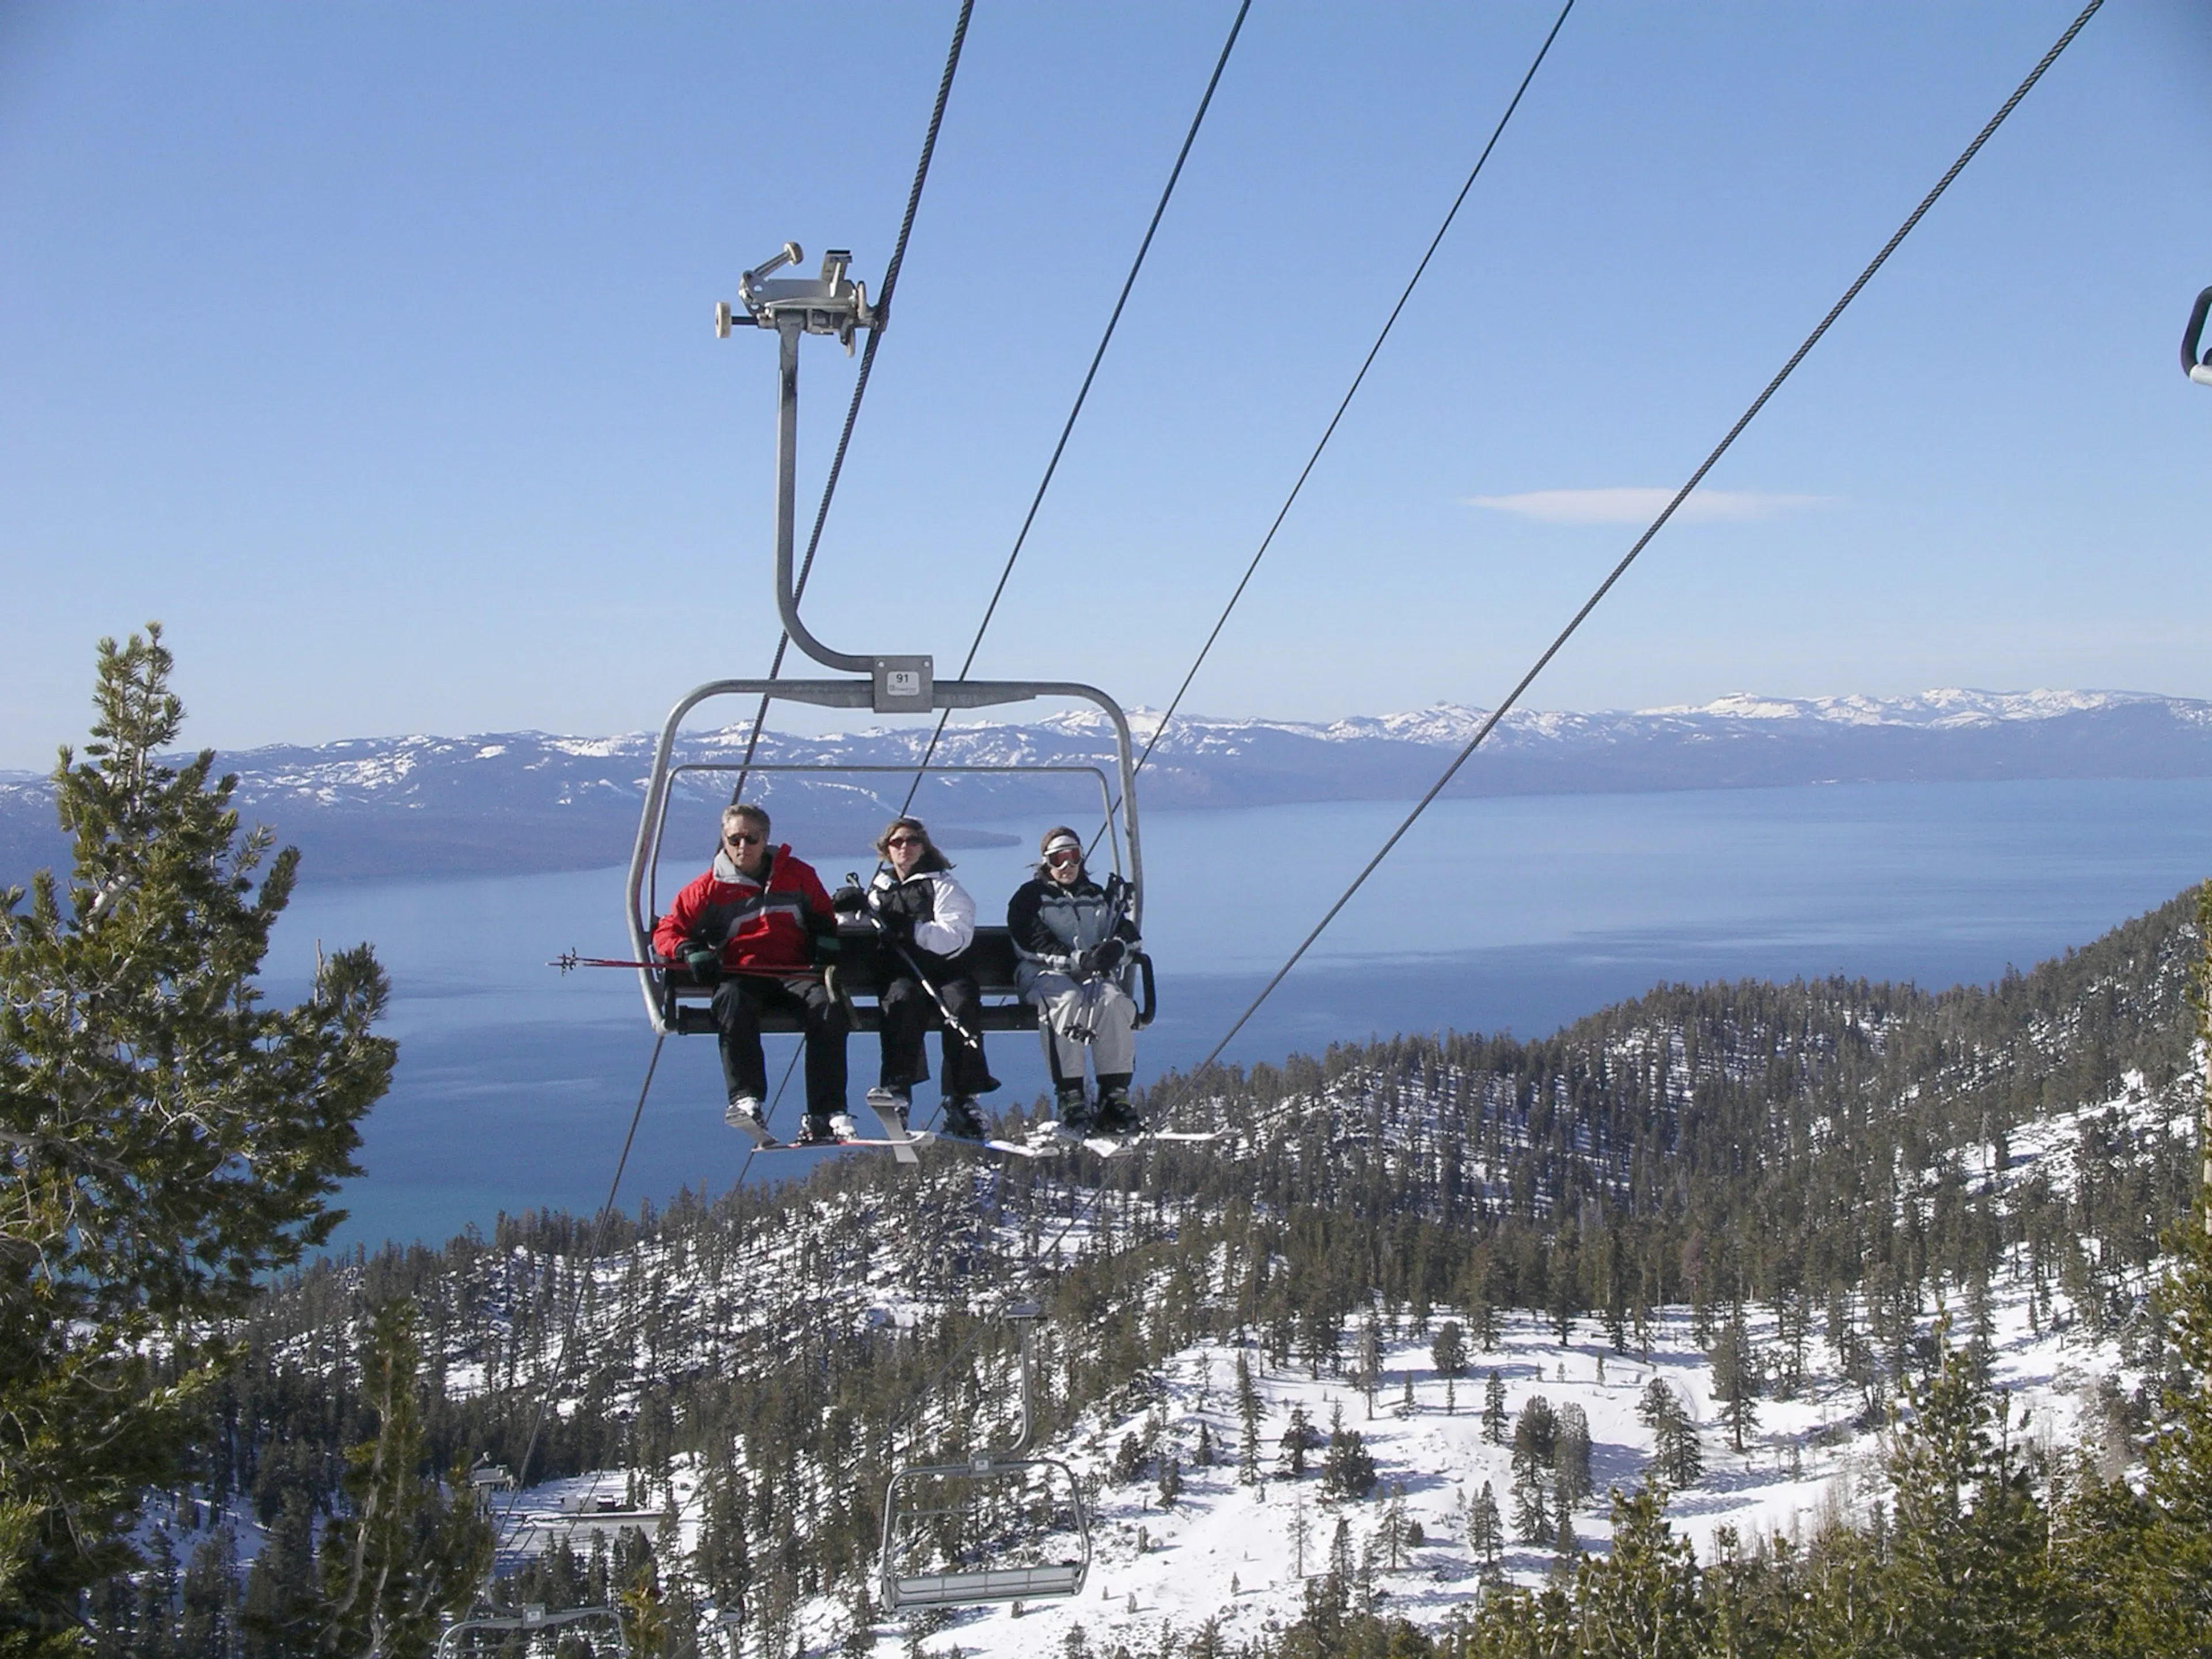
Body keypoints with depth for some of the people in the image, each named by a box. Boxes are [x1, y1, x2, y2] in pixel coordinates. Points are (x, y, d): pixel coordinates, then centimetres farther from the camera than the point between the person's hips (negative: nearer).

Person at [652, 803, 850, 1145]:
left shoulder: (798, 875, 16)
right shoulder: (708, 888, 11)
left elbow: (824, 918, 28)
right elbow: (668, 931, 10)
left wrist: (827, 943, 5)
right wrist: (689, 952, -12)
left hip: (795, 972, 1)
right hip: (740, 976, -1)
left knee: (828, 1006, -31)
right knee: (732, 1002, -38)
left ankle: (827, 1115, -33)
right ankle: (744, 1100, -45)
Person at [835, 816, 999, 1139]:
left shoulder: (942, 885, 11)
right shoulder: (879, 888, 23)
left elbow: (956, 937, -5)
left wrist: (912, 929, -17)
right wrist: (857, 907, 10)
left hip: (943, 969, -1)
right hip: (898, 973, 1)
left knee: (961, 1003, -33)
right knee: (903, 999, -34)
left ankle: (961, 1101, -32)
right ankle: (897, 1092, -41)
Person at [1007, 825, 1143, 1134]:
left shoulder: (1098, 896, 26)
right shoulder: (1029, 897, 11)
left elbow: (1126, 931, 14)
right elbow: (1033, 943, -5)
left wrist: (1116, 947, -13)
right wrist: (1077, 960, -21)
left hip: (1096, 975, 3)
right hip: (1045, 973, -3)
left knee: (1114, 1000, -32)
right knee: (1068, 1000, -38)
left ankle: (1115, 1094, -35)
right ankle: (1070, 1096, -40)